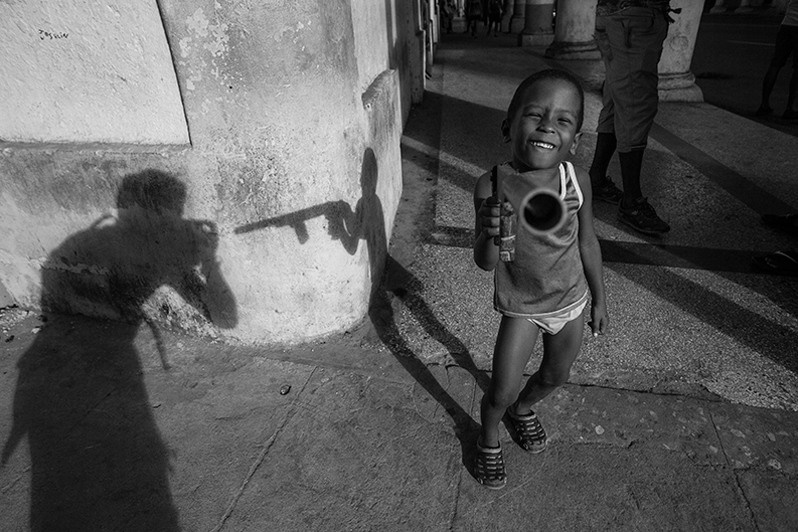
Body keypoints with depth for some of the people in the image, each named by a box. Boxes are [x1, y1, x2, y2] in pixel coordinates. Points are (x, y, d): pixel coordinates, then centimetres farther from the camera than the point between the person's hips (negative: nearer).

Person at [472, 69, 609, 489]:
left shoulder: (578, 180, -17)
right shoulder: (493, 187, -26)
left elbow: (587, 241, -1)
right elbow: (485, 263, -29)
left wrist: (599, 299, 8)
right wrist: (488, 235, -53)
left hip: (570, 300, 4)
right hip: (520, 306, -3)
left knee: (556, 375, 21)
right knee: (501, 390, 0)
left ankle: (524, 408, 55)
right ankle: (488, 440, 34)